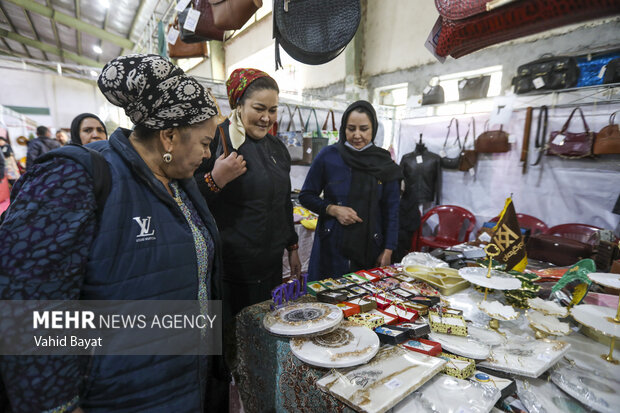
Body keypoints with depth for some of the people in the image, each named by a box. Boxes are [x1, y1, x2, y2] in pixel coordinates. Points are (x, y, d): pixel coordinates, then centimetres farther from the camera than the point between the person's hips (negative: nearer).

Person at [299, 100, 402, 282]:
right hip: (331, 247, -1)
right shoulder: (328, 156, -5)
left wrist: (388, 250, 0)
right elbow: (306, 196, 2)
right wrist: (333, 209, -14)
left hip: (370, 248, 2)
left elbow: (391, 210, 4)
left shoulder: (384, 163, 0)